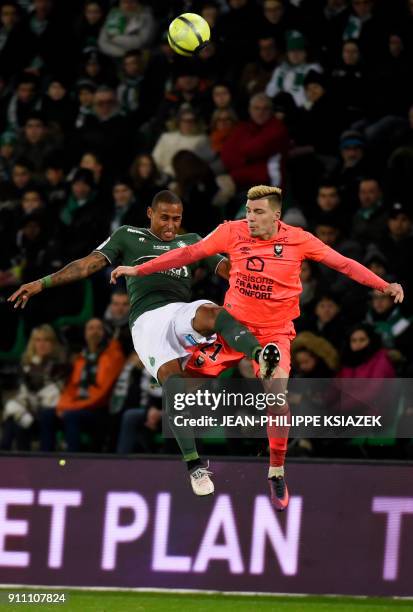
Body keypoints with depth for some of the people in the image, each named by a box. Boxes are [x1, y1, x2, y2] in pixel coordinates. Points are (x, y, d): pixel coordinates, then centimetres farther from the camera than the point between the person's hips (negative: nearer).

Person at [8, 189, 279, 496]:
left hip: (183, 311, 1)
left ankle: (261, 356, -63)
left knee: (214, 313, -36)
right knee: (173, 381, -25)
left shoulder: (191, 241, 28)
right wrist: (42, 283, 6)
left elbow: (228, 269, 19)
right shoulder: (128, 236, 23)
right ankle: (195, 466, -23)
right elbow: (90, 263, 16)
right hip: (147, 319, -1)